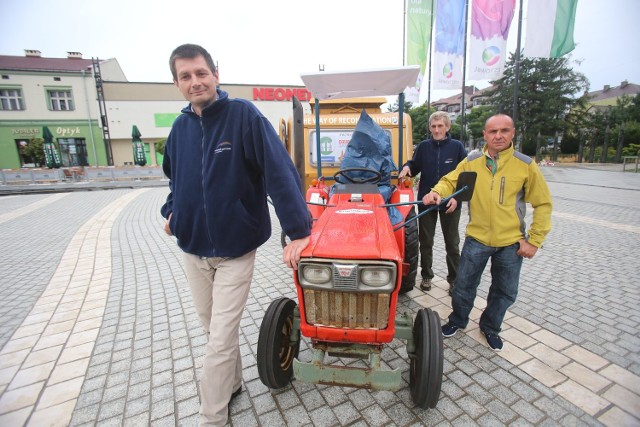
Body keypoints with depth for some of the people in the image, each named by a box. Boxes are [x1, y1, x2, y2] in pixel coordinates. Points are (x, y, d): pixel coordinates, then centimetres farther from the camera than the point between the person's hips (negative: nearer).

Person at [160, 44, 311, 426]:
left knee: (220, 341, 3)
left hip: (235, 250, -6)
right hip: (192, 249, 6)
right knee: (216, 329, 21)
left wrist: (298, 232, -26)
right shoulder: (181, 126, 6)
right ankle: (233, 383, 47)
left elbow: (280, 172, -20)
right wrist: (172, 210, 7)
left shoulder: (244, 115, -12)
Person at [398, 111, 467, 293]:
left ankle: (454, 278, 25)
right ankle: (426, 275, 28)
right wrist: (407, 166, -12)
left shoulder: (457, 147, -2)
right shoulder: (423, 147, 3)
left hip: (450, 203, -1)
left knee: (452, 243, 10)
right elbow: (415, 168, 11)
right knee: (425, 241, 11)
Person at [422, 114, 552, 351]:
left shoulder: (526, 165, -7)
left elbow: (543, 204, -3)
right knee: (464, 285, 10)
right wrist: (436, 192, -24)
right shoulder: (471, 162, -4)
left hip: (511, 243, 1)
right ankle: (457, 321, 37)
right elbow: (450, 181, 1)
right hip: (477, 238, 0)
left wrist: (534, 240, -7)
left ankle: (490, 327, 42)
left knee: (505, 292, 16)